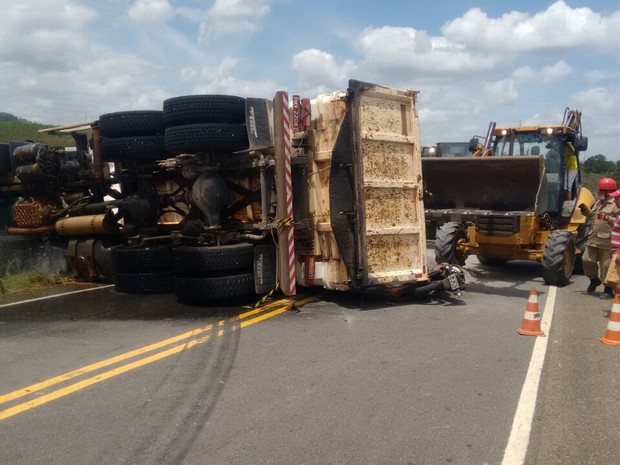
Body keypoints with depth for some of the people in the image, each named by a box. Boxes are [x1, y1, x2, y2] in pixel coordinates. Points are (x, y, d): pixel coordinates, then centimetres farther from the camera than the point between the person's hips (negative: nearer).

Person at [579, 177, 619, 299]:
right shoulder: (598, 202, 17)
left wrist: (608, 218, -25)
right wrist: (587, 211, 12)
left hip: (607, 242, -8)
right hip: (593, 239, 8)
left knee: (606, 266, -2)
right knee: (587, 260, 9)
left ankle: (608, 290, 9)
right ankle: (594, 280, 33)